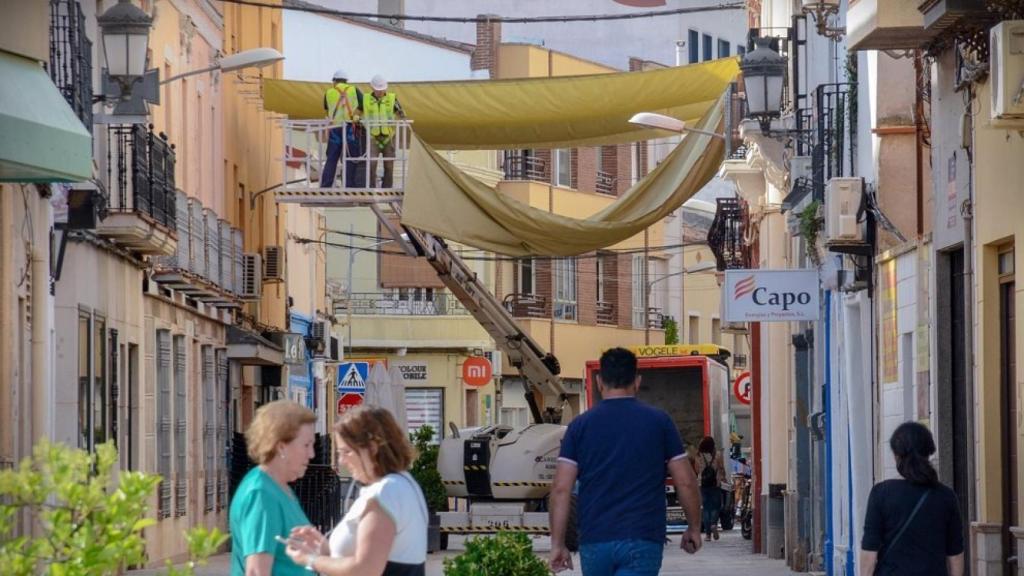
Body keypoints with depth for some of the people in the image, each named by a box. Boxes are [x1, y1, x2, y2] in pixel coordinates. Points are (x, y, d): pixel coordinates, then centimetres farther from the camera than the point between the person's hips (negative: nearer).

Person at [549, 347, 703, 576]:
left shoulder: (580, 426, 4)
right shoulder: (659, 422, 2)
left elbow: (561, 488, -2)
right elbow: (685, 482, 3)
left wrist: (558, 544, 2)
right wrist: (694, 528, 17)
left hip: (594, 541, 2)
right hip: (643, 540, -2)